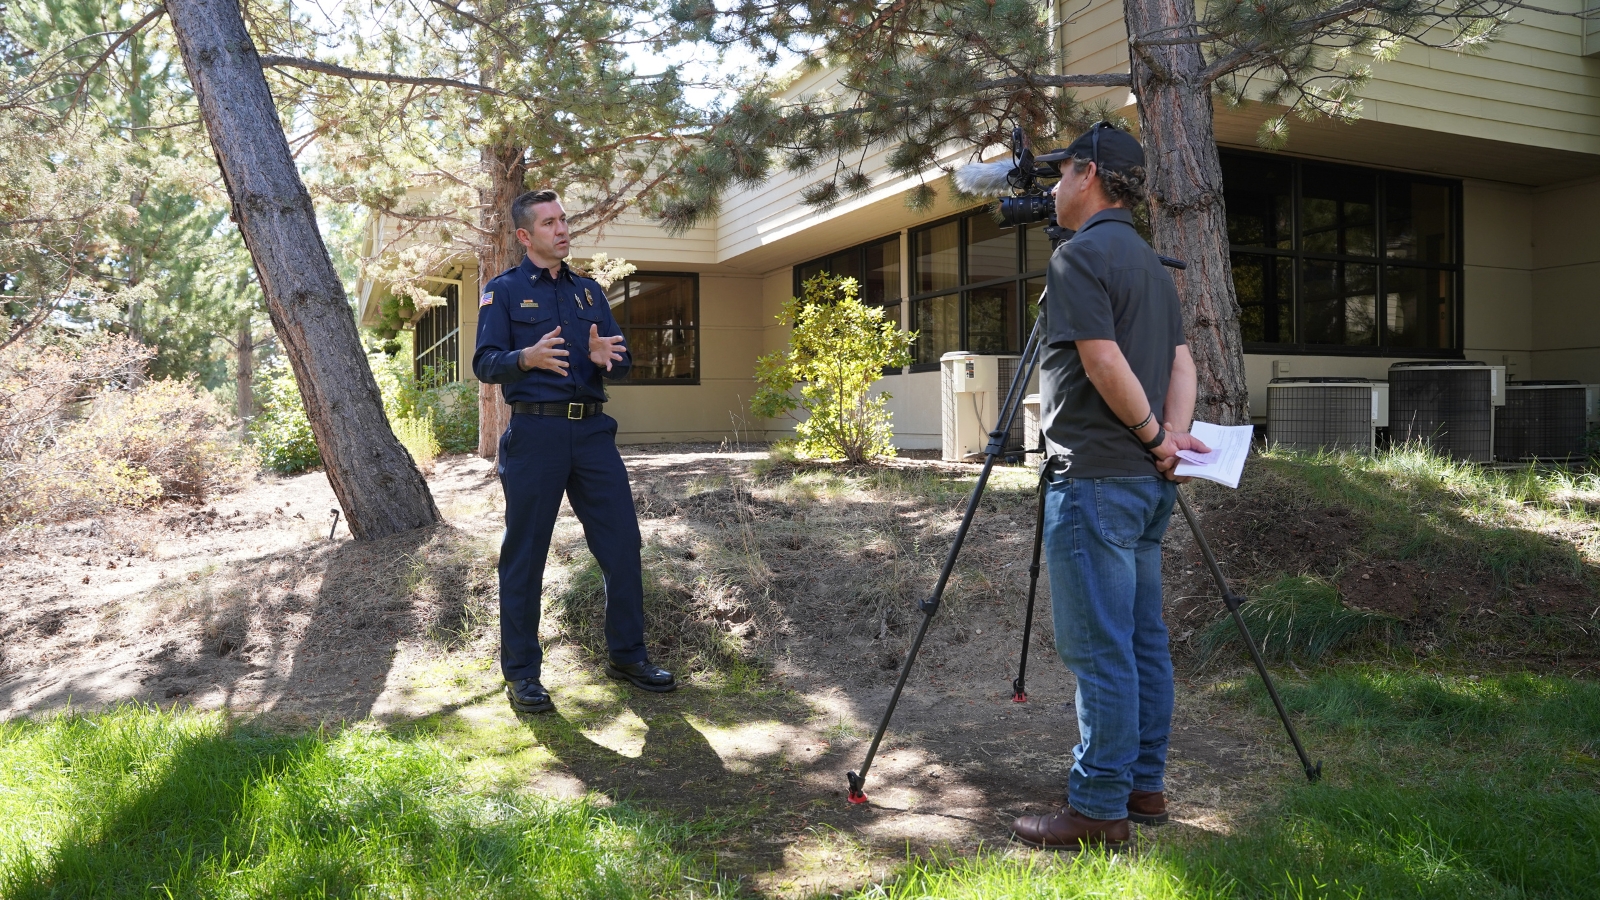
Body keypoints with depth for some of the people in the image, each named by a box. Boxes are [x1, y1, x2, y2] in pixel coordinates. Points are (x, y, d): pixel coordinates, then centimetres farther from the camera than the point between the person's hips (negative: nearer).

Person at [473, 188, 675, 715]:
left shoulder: (590, 291, 18)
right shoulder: (504, 291, 4)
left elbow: (622, 364, 12)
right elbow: (485, 364, -7)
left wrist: (605, 358, -11)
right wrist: (528, 358, -27)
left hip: (592, 431, 4)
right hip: (535, 432, -4)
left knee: (622, 543, 2)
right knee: (524, 556, 2)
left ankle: (627, 656, 17)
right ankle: (521, 673, 12)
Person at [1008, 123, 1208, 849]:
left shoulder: (1079, 255, -11)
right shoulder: (1151, 262, 18)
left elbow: (1105, 362, -20)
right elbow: (1181, 361, 12)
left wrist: (1154, 436, -8)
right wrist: (1171, 434, 0)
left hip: (1095, 479, -10)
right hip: (1147, 482, 10)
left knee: (1098, 649, -5)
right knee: (1143, 641, 14)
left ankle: (1098, 810, 2)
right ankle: (1143, 787, 23)